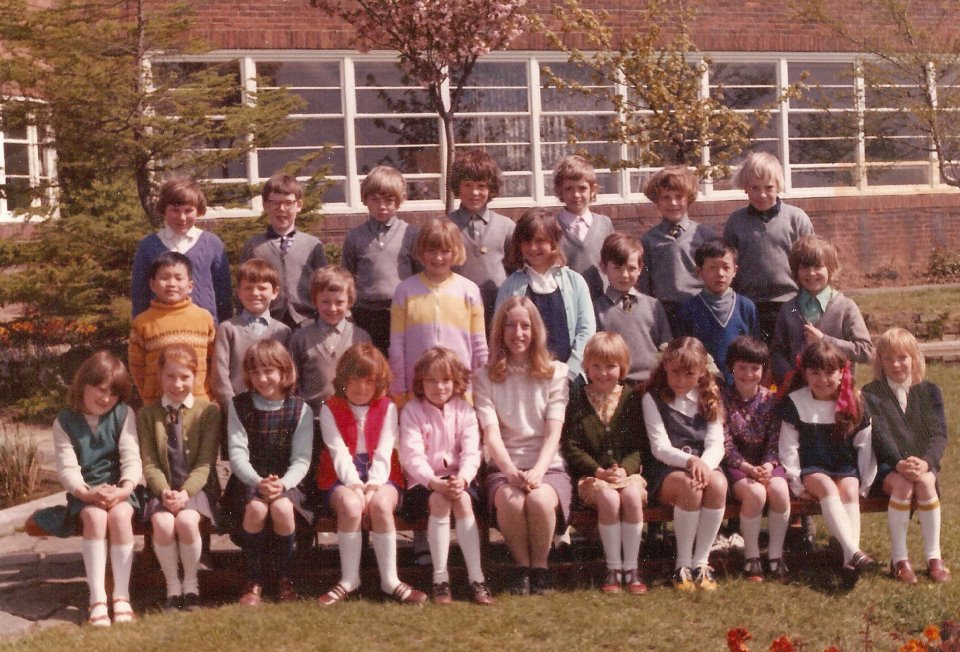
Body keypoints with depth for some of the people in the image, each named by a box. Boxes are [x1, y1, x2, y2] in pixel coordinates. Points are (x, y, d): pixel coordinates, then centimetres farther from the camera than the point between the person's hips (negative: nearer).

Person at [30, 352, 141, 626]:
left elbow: (131, 458, -7)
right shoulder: (65, 421, 1)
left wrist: (124, 489, -26)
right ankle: (97, 599, -33)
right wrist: (87, 493, -26)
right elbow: (67, 467, -7)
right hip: (84, 492, 0)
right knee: (95, 516, -33)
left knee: (119, 515, -33)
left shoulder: (124, 415, 1)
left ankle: (121, 596, -27)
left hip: (119, 488, 0)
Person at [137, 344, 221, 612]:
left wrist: (185, 492, -20)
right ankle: (172, 587, -10)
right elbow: (149, 463, 2)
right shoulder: (147, 414, 10)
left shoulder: (208, 411, 3)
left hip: (196, 487, -1)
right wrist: (165, 491, -18)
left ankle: (190, 586, -9)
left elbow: (205, 462, -4)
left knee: (186, 520, -33)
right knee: (162, 523, -32)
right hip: (162, 489, 1)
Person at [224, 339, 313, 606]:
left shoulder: (300, 410, 2)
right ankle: (253, 581, -16)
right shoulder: (239, 406, 4)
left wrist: (283, 484, -24)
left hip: (285, 482, 0)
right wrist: (259, 482, -23)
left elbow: (301, 459, -4)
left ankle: (285, 579, -12)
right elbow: (237, 454, -5)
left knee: (282, 508, -33)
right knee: (256, 508, -33)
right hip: (247, 481, 0)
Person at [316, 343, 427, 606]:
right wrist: (355, 484, -22)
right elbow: (339, 453, -8)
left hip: (380, 477, 1)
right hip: (342, 478, -1)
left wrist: (374, 484, -20)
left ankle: (390, 579, -23)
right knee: (351, 505, -35)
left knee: (380, 504, -34)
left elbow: (384, 452, -4)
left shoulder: (387, 408, 8)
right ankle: (349, 579, -21)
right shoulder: (330, 409, 5)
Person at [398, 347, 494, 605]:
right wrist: (434, 482, -27)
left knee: (463, 500, -31)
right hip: (423, 482, -1)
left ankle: (476, 577, -29)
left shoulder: (464, 411, 6)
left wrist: (462, 478, -26)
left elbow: (471, 453, -5)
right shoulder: (412, 411, 0)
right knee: (439, 501, -33)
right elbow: (412, 456, -11)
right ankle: (440, 578, -28)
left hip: (457, 480, 2)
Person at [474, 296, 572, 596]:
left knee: (539, 500, -34)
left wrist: (537, 472, -20)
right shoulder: (485, 377, 8)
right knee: (510, 501, -35)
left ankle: (540, 566, -8)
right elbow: (491, 432, -4)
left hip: (547, 466, 0)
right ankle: (521, 566, -10)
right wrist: (511, 471, -23)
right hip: (504, 469, 0)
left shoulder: (555, 373, 8)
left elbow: (554, 432, -2)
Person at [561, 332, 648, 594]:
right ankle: (613, 568, -16)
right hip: (590, 475, -1)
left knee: (632, 496, -30)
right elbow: (571, 446, -1)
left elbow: (639, 445, 4)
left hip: (627, 471, 1)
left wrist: (625, 469, -14)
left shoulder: (632, 397, 9)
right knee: (609, 499, -32)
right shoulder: (577, 398, 5)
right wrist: (599, 471, -13)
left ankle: (631, 567, -17)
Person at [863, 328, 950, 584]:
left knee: (925, 483, -31)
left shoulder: (930, 392, 9)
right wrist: (899, 463, -29)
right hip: (886, 466, -2)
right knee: (902, 485, -33)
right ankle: (899, 558, -25)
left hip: (923, 463, 2)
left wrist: (925, 462, -23)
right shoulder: (871, 393, 3)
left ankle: (934, 557, -22)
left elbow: (938, 434, -3)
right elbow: (880, 435, -11)